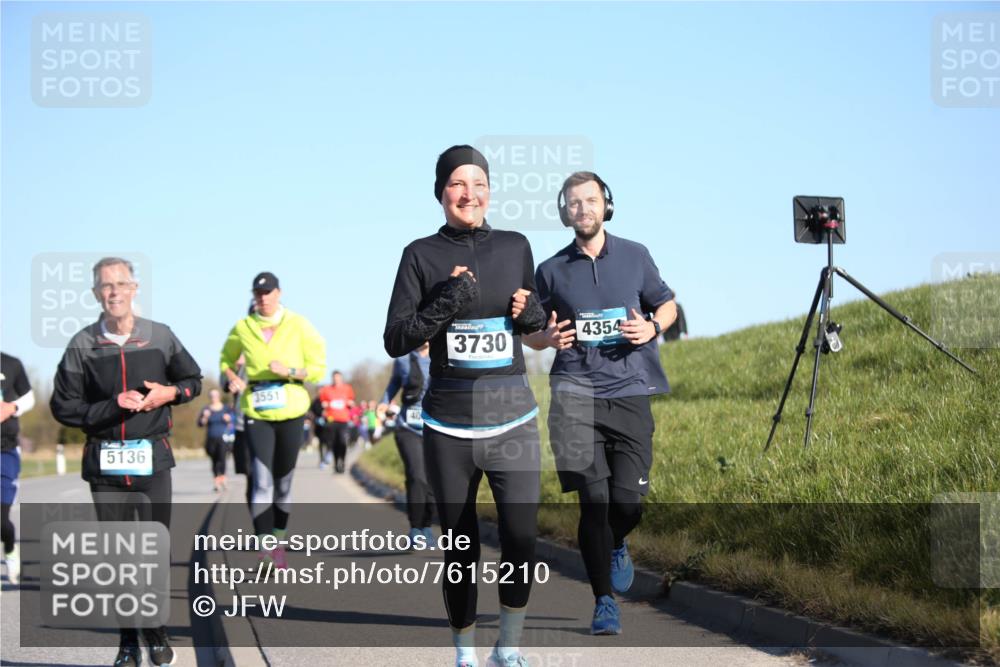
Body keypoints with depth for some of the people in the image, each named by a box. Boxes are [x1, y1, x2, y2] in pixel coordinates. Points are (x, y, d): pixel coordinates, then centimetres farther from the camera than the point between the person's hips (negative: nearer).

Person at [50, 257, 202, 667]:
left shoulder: (159, 336, 0)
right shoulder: (82, 345, -3)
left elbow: (193, 380, 14)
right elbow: (63, 407, -3)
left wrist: (170, 393, -8)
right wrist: (114, 405, -15)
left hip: (152, 458, 0)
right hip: (105, 461, 0)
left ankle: (156, 631, 18)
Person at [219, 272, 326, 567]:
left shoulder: (298, 326, -1)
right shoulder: (243, 328, 3)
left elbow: (318, 368, 0)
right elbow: (226, 359, 20)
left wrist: (289, 371, -16)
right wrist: (233, 379, 0)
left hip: (291, 412, 0)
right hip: (256, 413, 0)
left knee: (283, 482, 10)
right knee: (262, 482, -13)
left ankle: (279, 542, 25)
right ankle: (265, 549, -14)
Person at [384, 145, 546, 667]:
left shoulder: (515, 247, 7)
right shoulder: (423, 255, 0)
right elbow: (395, 341, -3)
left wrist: (530, 312, -2)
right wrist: (448, 301, -16)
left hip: (512, 419, 1)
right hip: (449, 427, -1)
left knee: (521, 539, -12)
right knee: (460, 548, 5)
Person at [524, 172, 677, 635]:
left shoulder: (635, 256, 9)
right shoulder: (551, 270, 8)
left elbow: (667, 304, 20)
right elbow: (528, 334, 16)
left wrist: (652, 327, -3)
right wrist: (548, 338, -7)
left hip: (631, 393, 1)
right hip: (576, 392, 0)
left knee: (628, 501, -3)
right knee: (593, 501, -7)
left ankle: (616, 546, 33)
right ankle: (604, 601, 3)